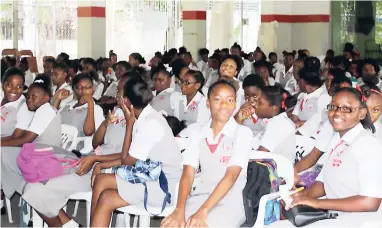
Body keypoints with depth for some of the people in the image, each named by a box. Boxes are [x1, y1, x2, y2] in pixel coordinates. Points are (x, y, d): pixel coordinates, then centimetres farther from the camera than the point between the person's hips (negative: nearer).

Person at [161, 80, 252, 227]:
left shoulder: (242, 133, -3)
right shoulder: (198, 133, 10)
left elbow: (231, 176, -12)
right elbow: (188, 173, 1)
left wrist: (203, 212, -23)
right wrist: (179, 209, -18)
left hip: (230, 202, -4)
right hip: (199, 198, 4)